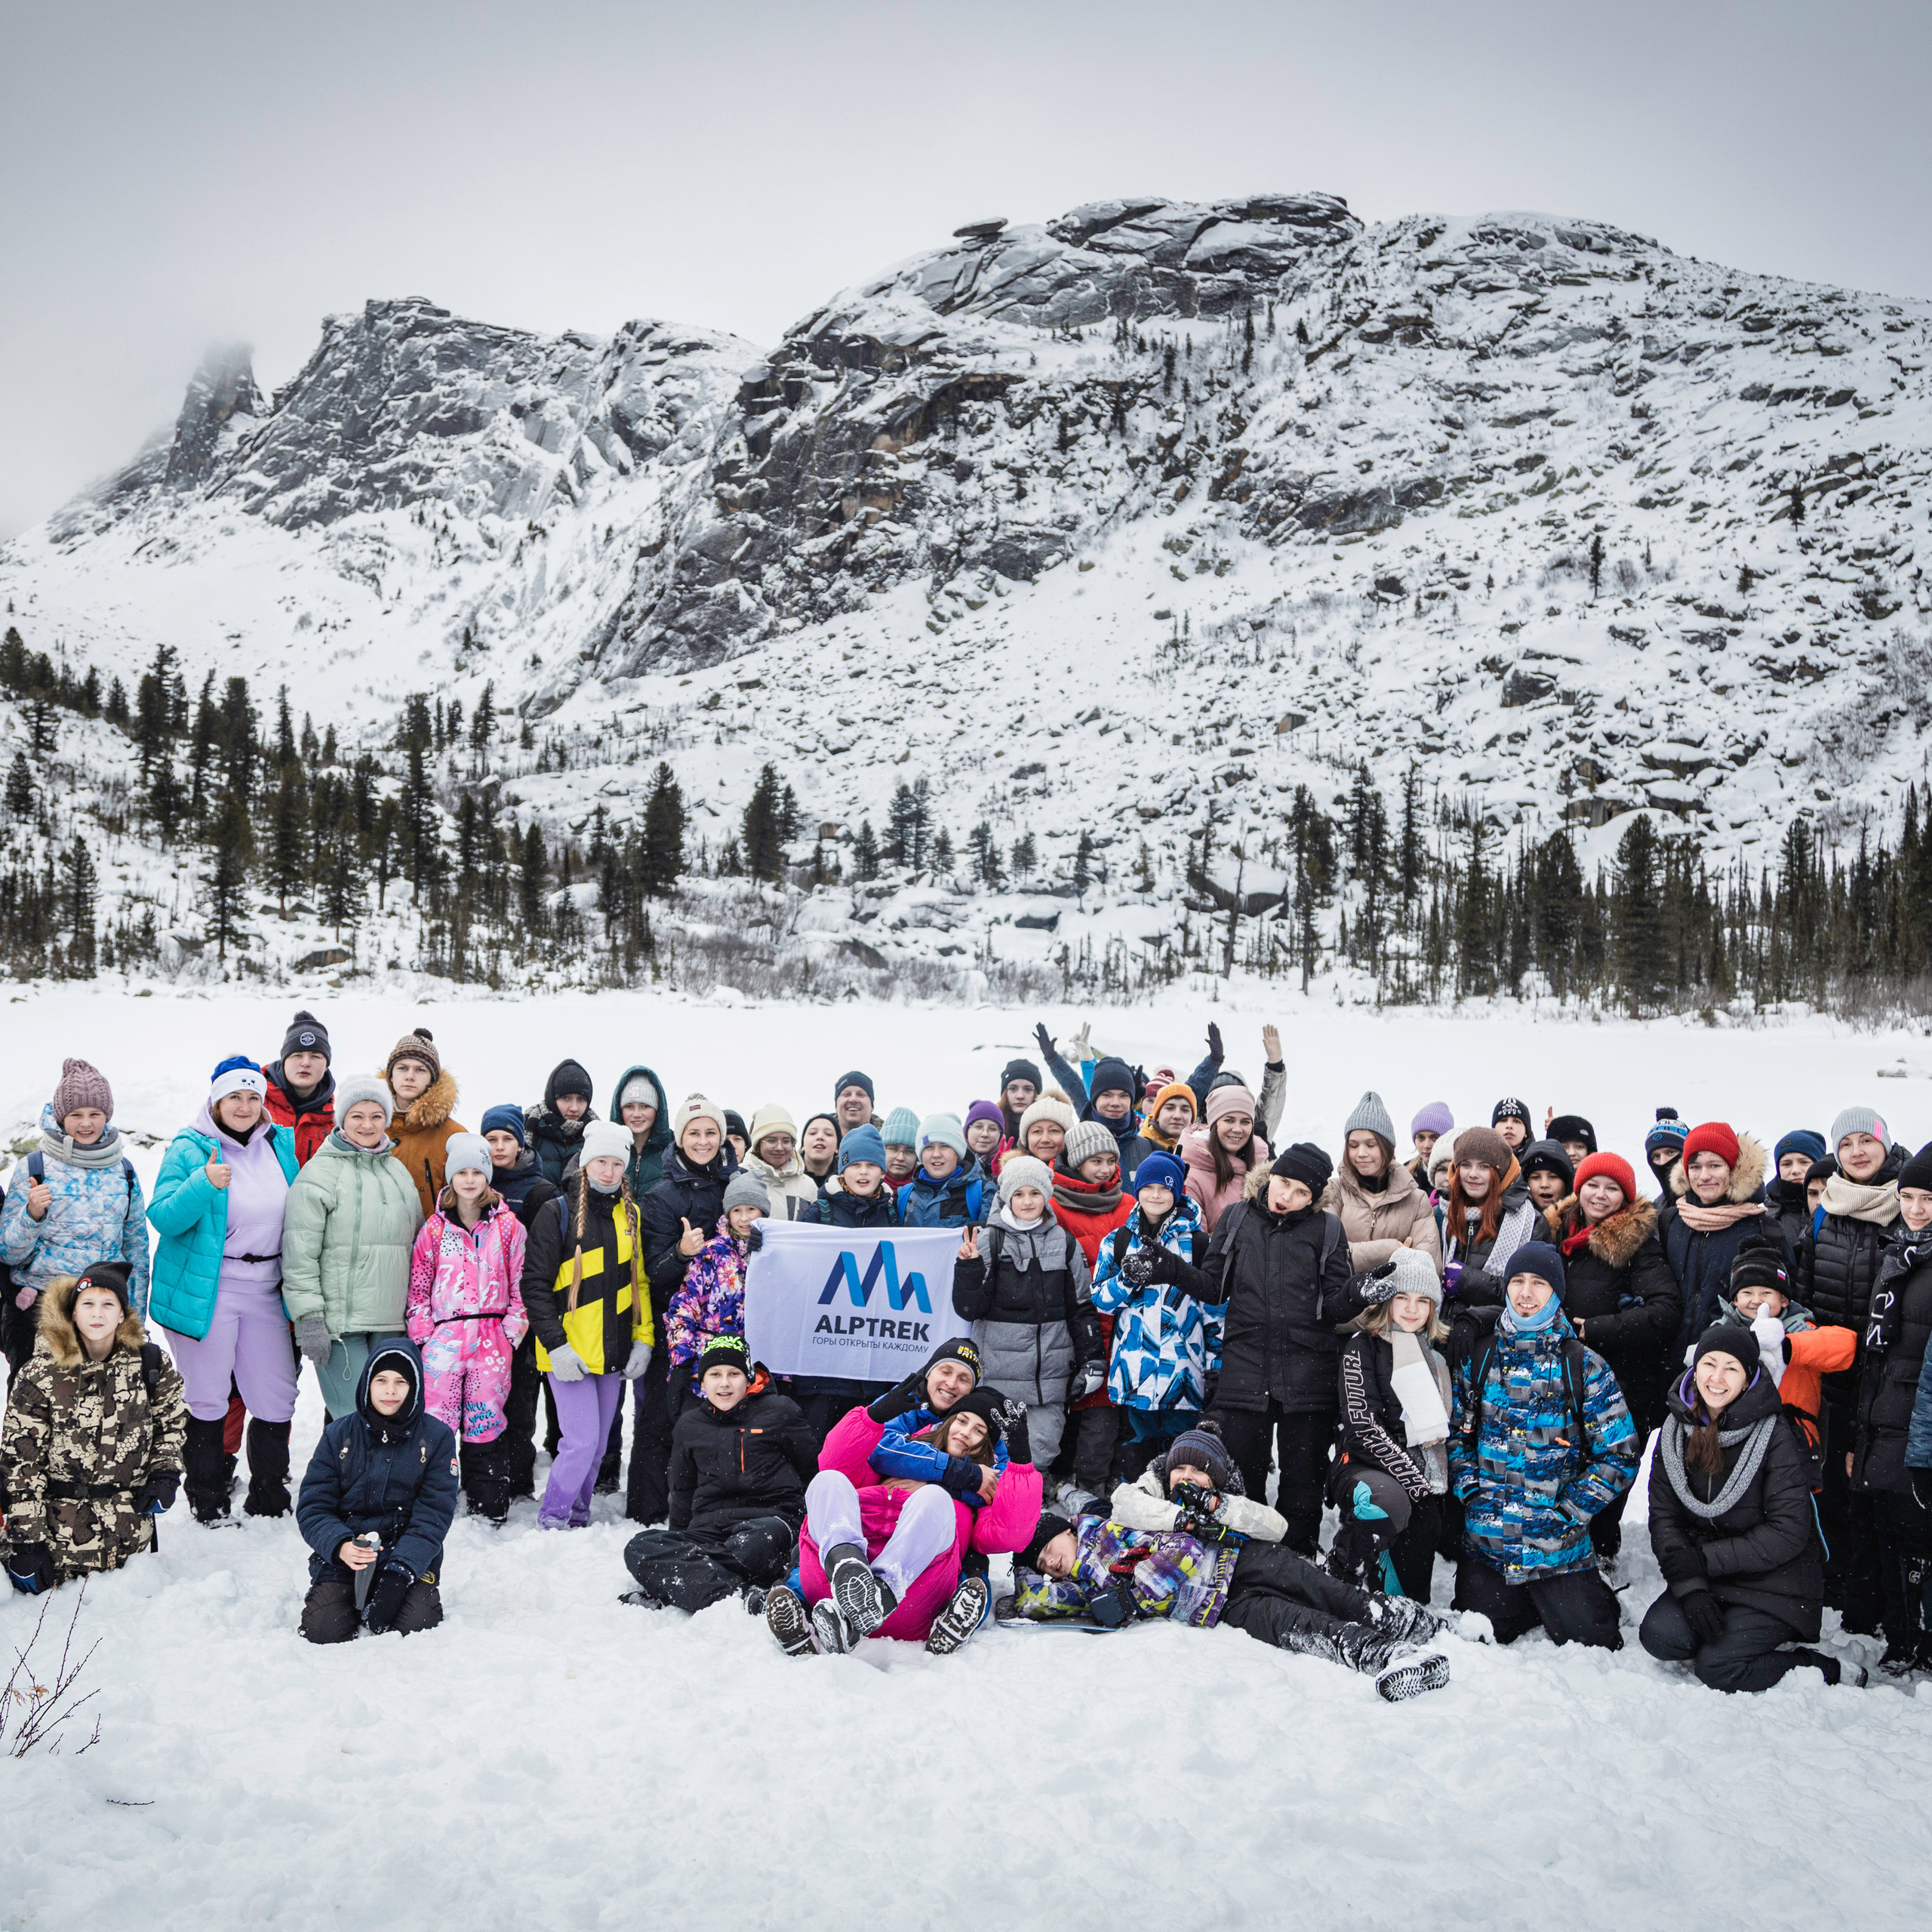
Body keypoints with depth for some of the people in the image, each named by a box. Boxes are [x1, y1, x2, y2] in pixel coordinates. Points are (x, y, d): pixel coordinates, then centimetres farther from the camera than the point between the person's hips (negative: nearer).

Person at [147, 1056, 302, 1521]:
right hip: (205, 1291, -4)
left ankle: (268, 1500, 22)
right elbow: (163, 1218, -14)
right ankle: (207, 1504, 19)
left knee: (278, 1401, 6)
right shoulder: (189, 1149, -6)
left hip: (265, 1290, 4)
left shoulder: (281, 1144, 8)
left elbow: (297, 1212, 20)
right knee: (207, 1401, 4)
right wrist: (204, 1183, -29)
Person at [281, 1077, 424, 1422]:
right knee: (354, 1416, -10)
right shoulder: (320, 1173, -3)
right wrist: (308, 1317, -14)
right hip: (339, 1321, -6)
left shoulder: (399, 1172, 16)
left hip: (392, 1323, 6)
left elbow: (417, 1243, 23)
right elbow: (299, 1254, -8)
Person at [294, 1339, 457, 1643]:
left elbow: (433, 1515, -6)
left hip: (411, 1557, -1)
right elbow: (312, 1507, 0)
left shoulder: (437, 1437, -1)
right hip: (342, 1553, 1)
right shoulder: (339, 1434, 4)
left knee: (415, 1628, -23)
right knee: (324, 1631, -20)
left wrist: (399, 1571, -20)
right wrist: (340, 1546, -21)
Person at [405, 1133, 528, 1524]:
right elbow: (418, 1285, 8)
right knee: (435, 1420, -3)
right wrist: (421, 1335, 1)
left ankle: (489, 1507, 12)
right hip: (443, 1335, 1)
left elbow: (520, 1282, 7)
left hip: (492, 1337, 0)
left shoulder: (508, 1225, 5)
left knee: (486, 1422, 3)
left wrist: (513, 1331, -1)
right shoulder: (435, 1227, 7)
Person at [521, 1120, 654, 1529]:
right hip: (570, 1352, -5)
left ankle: (575, 1520, 25)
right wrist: (555, 1344, -15)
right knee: (581, 1442, -11)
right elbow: (535, 1284, -8)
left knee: (597, 1446, 11)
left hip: (615, 1353, 5)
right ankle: (550, 1523, 4)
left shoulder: (631, 1215, 10)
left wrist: (643, 1339, 6)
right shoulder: (559, 1214, -5)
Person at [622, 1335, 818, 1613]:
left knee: (750, 1546, -41)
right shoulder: (689, 1426, 18)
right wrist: (679, 1545, 26)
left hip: (769, 1519, -3)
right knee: (639, 1547, -26)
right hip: (709, 1527, 4)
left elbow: (813, 1472, 14)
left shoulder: (778, 1412, 9)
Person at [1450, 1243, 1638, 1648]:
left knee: (1591, 1644, 0)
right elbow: (1456, 1434, 11)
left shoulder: (1585, 1367, -3)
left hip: (1557, 1541, -2)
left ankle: (1593, 1599, 31)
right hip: (1484, 1537, 2)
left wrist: (1566, 1511, -10)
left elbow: (1619, 1455, -4)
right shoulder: (1480, 1360, 5)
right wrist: (1471, 1490, -4)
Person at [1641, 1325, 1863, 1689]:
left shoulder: (1776, 1435, -13)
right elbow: (1663, 1518, -3)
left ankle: (1829, 1673, 2)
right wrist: (1690, 1583, -19)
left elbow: (1787, 1533, -15)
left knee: (1714, 1666, -20)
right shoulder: (1676, 1430, 1)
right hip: (1708, 1578, 4)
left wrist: (1705, 1559, -18)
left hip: (1777, 1583, -4)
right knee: (1659, 1635, -20)